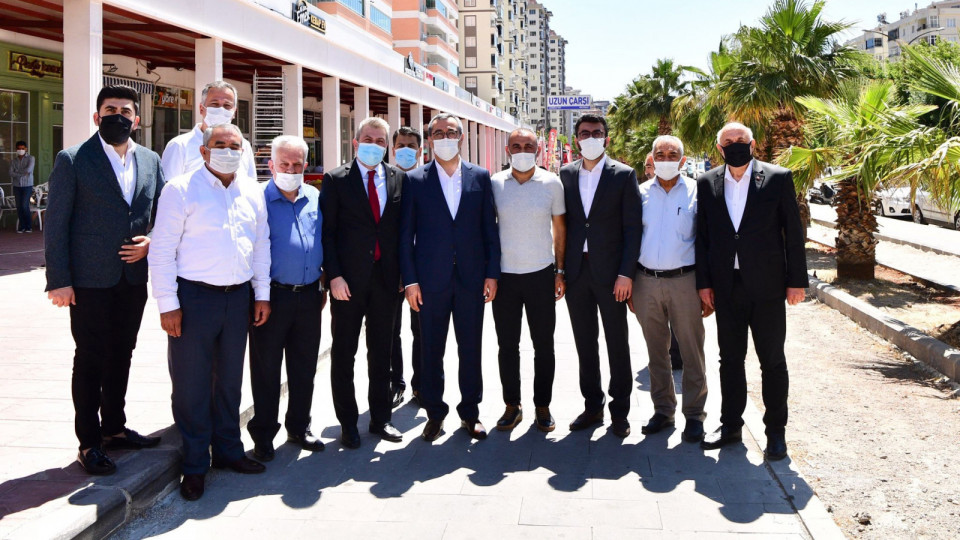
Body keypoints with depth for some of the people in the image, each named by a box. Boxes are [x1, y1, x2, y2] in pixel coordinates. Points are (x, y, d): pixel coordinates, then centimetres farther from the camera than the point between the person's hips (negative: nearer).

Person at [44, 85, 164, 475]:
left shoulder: (150, 161, 8)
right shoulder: (73, 160, -6)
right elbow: (56, 224, -7)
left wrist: (152, 242, -5)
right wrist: (58, 280, -12)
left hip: (134, 278, 5)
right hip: (90, 279, -5)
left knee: (121, 356, 15)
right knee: (90, 359, 3)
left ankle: (114, 428, 30)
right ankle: (89, 443, 14)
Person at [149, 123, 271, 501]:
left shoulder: (252, 192, 9)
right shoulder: (181, 190, -6)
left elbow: (261, 245, 14)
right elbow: (162, 250, -8)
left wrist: (262, 294, 10)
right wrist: (168, 304, -11)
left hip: (238, 297, 5)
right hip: (194, 297, -5)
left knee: (230, 378, 15)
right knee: (192, 383, 2)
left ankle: (228, 449, 31)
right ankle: (195, 465, 15)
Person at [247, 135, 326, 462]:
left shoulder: (316, 199, 8)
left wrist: (325, 287, 12)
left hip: (309, 296, 4)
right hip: (272, 296, -4)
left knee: (305, 367, 13)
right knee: (266, 368, 6)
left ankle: (299, 428, 28)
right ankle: (263, 435, 19)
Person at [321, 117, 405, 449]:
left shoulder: (399, 179, 7)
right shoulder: (336, 180, -1)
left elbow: (403, 228, 9)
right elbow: (327, 231, -4)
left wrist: (403, 272, 2)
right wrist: (334, 275, -12)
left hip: (386, 278, 3)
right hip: (348, 280, -2)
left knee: (381, 352, 12)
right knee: (343, 354, 6)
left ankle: (380, 418, 24)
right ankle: (348, 423, 18)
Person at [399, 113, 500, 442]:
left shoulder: (480, 177, 6)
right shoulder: (415, 180, 2)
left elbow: (490, 228, 6)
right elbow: (406, 235, 1)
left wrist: (492, 273, 0)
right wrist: (410, 280, -5)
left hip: (471, 277, 1)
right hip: (431, 279, -1)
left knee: (470, 349, 8)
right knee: (431, 350, 6)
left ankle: (470, 413, 22)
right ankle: (434, 412, 21)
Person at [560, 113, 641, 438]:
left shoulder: (623, 175, -2)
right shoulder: (566, 174, 8)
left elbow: (632, 228, -5)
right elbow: (563, 222, 9)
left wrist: (626, 274, -12)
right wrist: (561, 268, 3)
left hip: (610, 272, -3)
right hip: (576, 271, 3)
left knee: (617, 343, 5)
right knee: (585, 342, 11)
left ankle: (619, 411, 16)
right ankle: (592, 406, 23)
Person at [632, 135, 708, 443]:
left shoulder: (695, 192, 1)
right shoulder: (641, 193, 8)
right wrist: (629, 285, 6)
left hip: (684, 281, -3)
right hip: (646, 281, 3)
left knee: (692, 351, 1)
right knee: (656, 352, 12)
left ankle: (694, 414, 13)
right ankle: (663, 411, 24)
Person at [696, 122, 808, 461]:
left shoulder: (778, 178, -2)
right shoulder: (708, 183, 6)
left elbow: (793, 232, -2)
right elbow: (702, 236, 8)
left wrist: (797, 281, -5)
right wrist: (704, 282, 3)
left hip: (767, 285, -2)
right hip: (726, 287, 3)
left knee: (772, 360, 5)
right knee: (730, 358, 12)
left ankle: (776, 430, 17)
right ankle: (731, 425, 24)